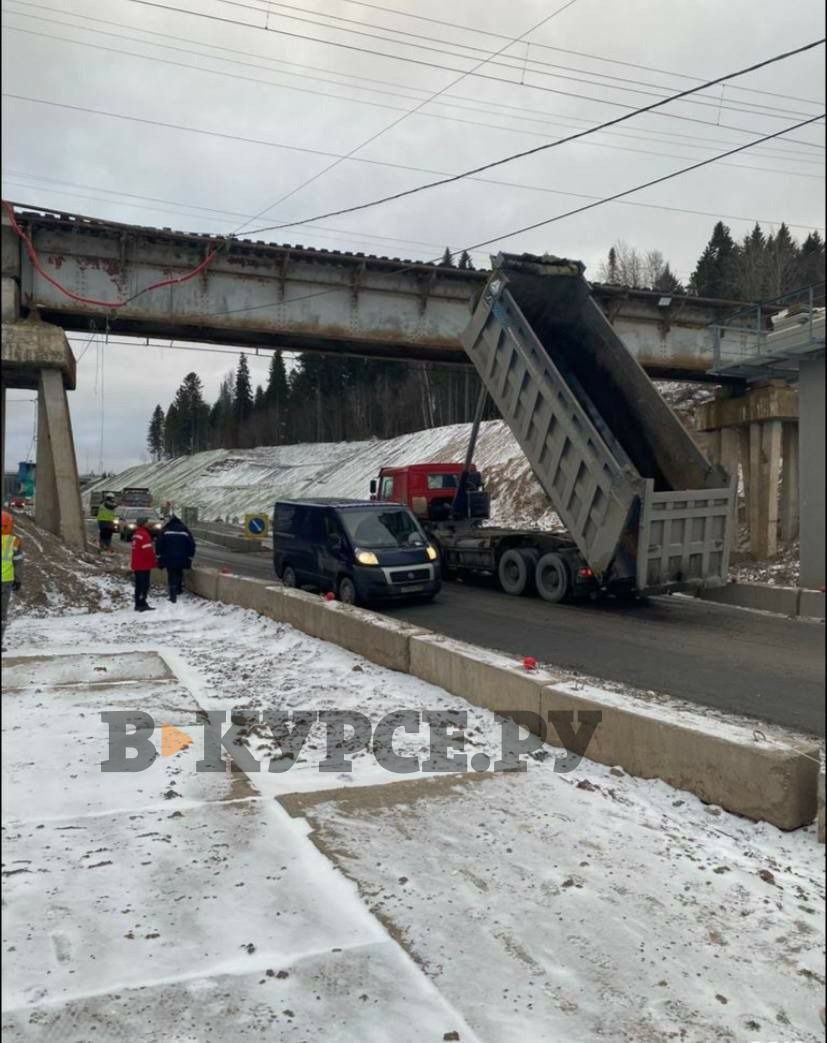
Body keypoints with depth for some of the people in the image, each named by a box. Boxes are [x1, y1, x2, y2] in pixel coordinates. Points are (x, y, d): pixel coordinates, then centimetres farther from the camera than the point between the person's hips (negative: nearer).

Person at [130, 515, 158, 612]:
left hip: (137, 565, 9)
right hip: (144, 565, -9)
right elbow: (148, 550, -21)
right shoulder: (144, 534, -17)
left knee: (139, 585, 13)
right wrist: (155, 561, -8)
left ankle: (138, 604, 18)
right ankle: (142, 604, -6)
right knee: (144, 585, -5)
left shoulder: (136, 534, 14)